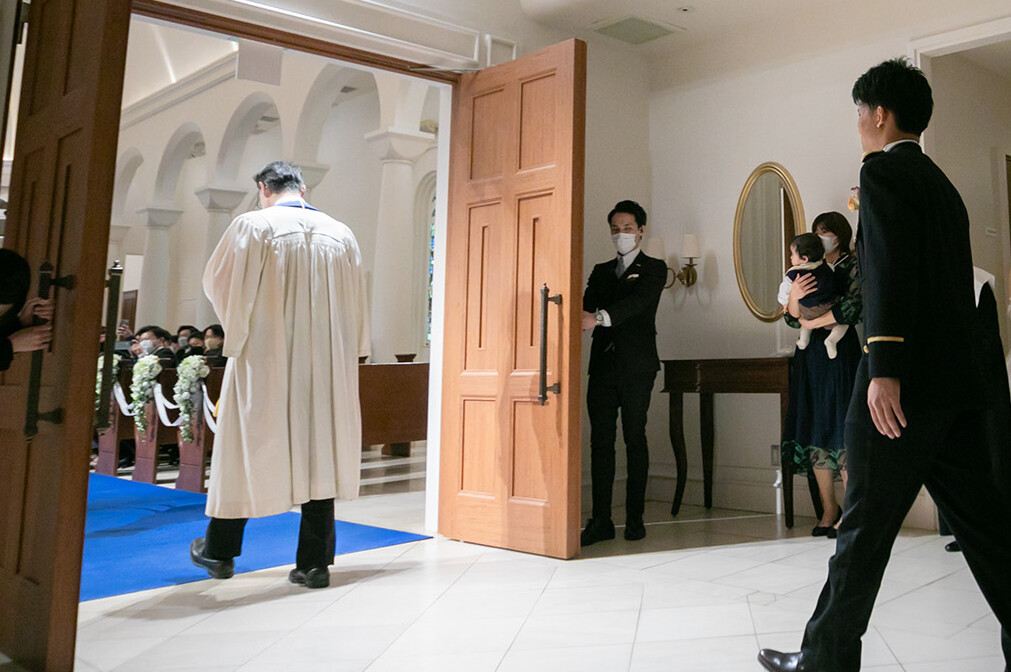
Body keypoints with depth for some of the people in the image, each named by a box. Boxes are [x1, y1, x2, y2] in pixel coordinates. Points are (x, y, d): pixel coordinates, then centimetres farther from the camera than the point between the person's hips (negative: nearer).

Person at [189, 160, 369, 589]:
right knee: (317, 451, 6)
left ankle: (220, 552, 24)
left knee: (245, 448, 10)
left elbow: (217, 284, 2)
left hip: (264, 357, -3)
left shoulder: (252, 225, -6)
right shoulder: (341, 234, 5)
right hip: (324, 362, 3)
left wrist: (237, 331, 20)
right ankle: (314, 563, 10)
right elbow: (355, 303, 9)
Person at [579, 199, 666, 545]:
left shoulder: (653, 268, 5)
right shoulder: (601, 271, 20)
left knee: (635, 439, 0)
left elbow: (639, 301, -15)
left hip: (636, 367, -4)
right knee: (601, 441, 0)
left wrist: (600, 317, -32)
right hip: (603, 364, 4)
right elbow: (586, 306, 6)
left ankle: (635, 518, 8)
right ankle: (601, 520, 2)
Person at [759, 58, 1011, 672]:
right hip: (959, 380, 9)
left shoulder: (883, 171, -5)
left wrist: (885, 369, -23)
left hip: (904, 379, -9)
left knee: (867, 522, -2)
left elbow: (892, 270, -17)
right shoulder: (942, 184, 22)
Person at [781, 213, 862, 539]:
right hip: (810, 356, 5)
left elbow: (851, 309, -13)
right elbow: (793, 319, 9)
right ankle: (828, 509, 7)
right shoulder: (809, 270, 17)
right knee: (814, 430, 1)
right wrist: (794, 296, -11)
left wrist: (813, 323, -5)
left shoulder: (853, 267, 3)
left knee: (841, 429, -9)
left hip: (839, 352, -5)